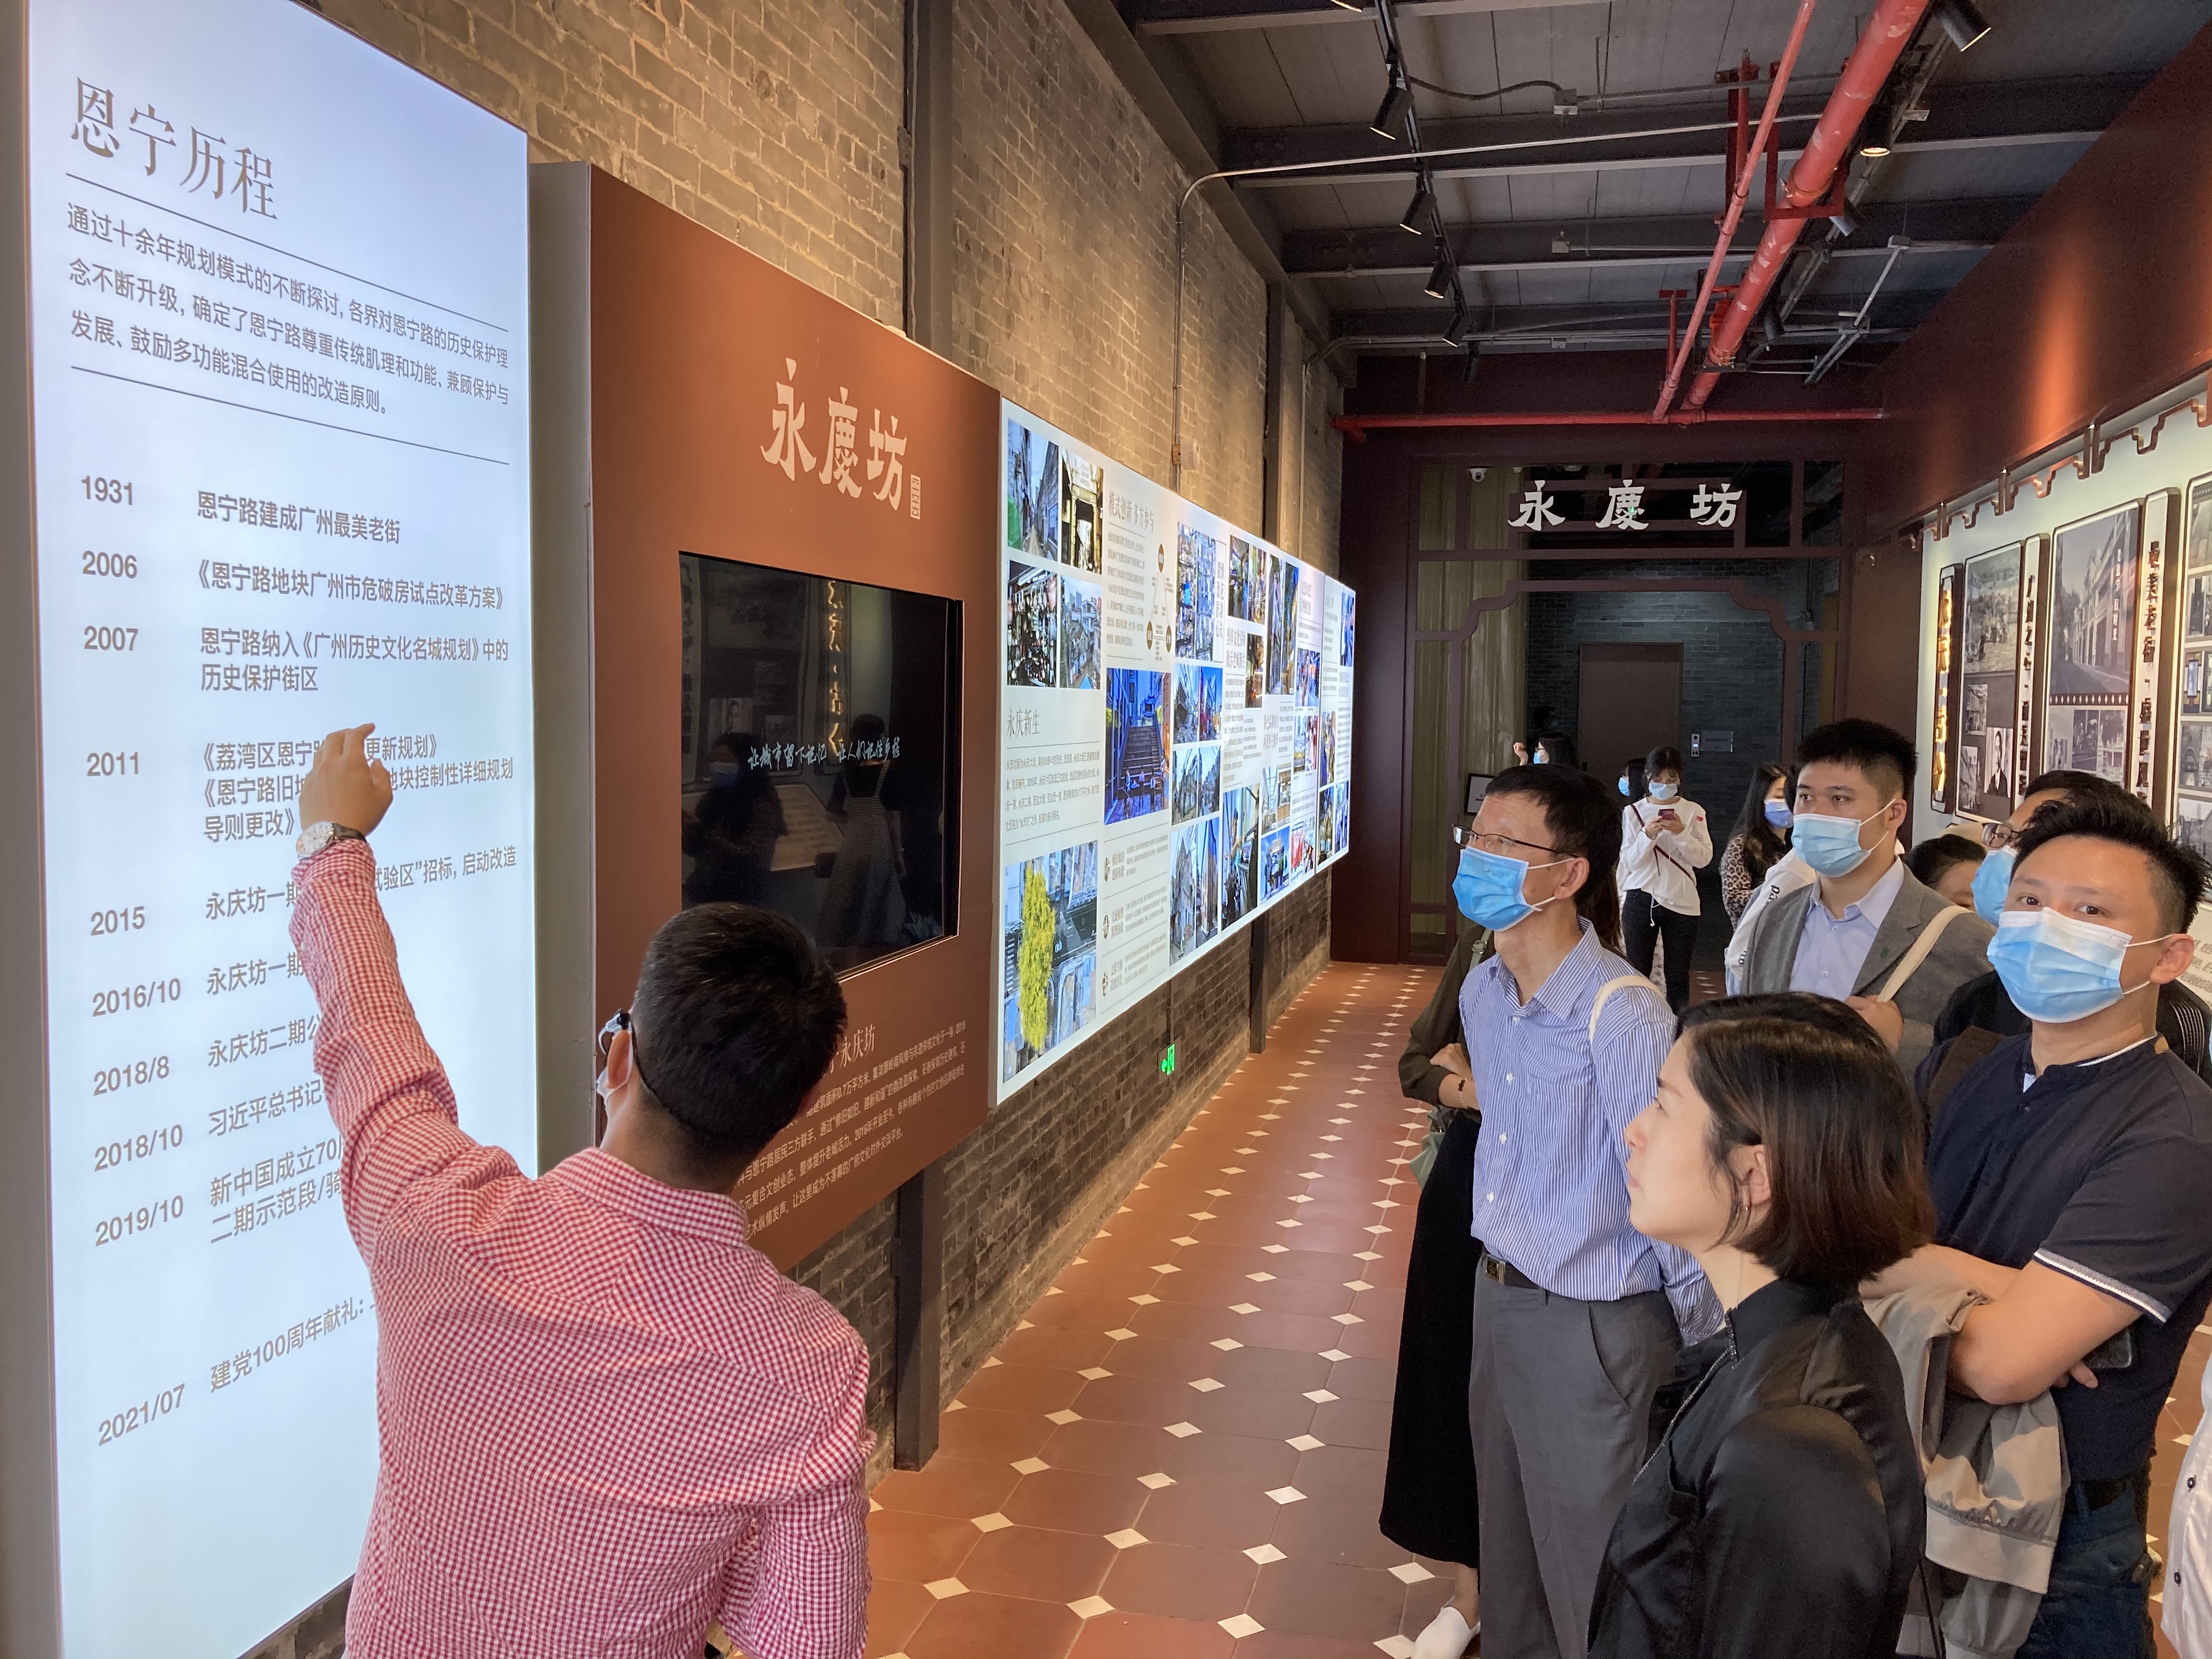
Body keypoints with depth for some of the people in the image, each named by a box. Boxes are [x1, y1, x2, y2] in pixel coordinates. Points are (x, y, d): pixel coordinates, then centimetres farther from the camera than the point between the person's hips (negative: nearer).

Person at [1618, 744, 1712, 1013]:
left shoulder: (1693, 811, 4)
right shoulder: (1633, 811, 3)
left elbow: (1704, 858, -4)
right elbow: (1628, 861, -2)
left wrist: (1682, 833, -18)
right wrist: (1647, 835, -18)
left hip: (1681, 902, 0)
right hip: (1640, 900, 0)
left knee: (1678, 978, 5)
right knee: (1637, 972, 2)